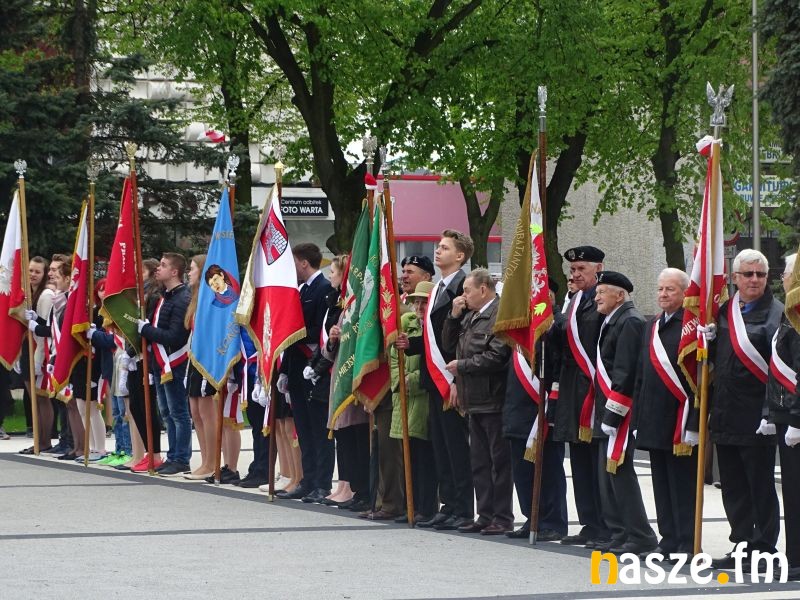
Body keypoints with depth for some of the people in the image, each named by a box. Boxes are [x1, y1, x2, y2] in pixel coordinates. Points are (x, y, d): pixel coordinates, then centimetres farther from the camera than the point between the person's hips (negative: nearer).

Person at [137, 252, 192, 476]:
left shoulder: (182, 300, -17)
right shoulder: (165, 296, 14)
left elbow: (174, 337, -22)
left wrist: (145, 328, -15)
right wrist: (144, 325, 1)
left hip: (174, 364, -10)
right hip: (161, 363, 10)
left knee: (178, 413, -3)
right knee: (167, 413, 13)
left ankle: (181, 460, 1)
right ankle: (173, 457, 20)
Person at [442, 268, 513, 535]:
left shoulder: (500, 315, -15)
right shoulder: (470, 316, 14)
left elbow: (496, 357, -23)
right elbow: (449, 346, 18)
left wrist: (461, 365, -12)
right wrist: (454, 316, 5)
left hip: (494, 400, -9)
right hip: (475, 402, 9)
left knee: (499, 460, -2)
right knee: (479, 462, 13)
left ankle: (503, 518, 3)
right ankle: (486, 515, 20)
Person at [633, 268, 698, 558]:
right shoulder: (652, 327, 15)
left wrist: (694, 424, -18)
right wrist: (637, 419, 16)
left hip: (681, 423, -8)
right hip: (654, 422, 8)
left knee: (683, 485, -3)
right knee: (661, 485, 11)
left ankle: (687, 544, 1)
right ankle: (669, 539, 17)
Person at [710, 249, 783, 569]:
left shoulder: (775, 313, -8)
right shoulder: (724, 311, 12)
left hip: (757, 419, -7)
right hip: (726, 416, 7)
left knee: (760, 486, 1)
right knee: (733, 486, 11)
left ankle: (764, 550, 7)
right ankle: (743, 546, 19)